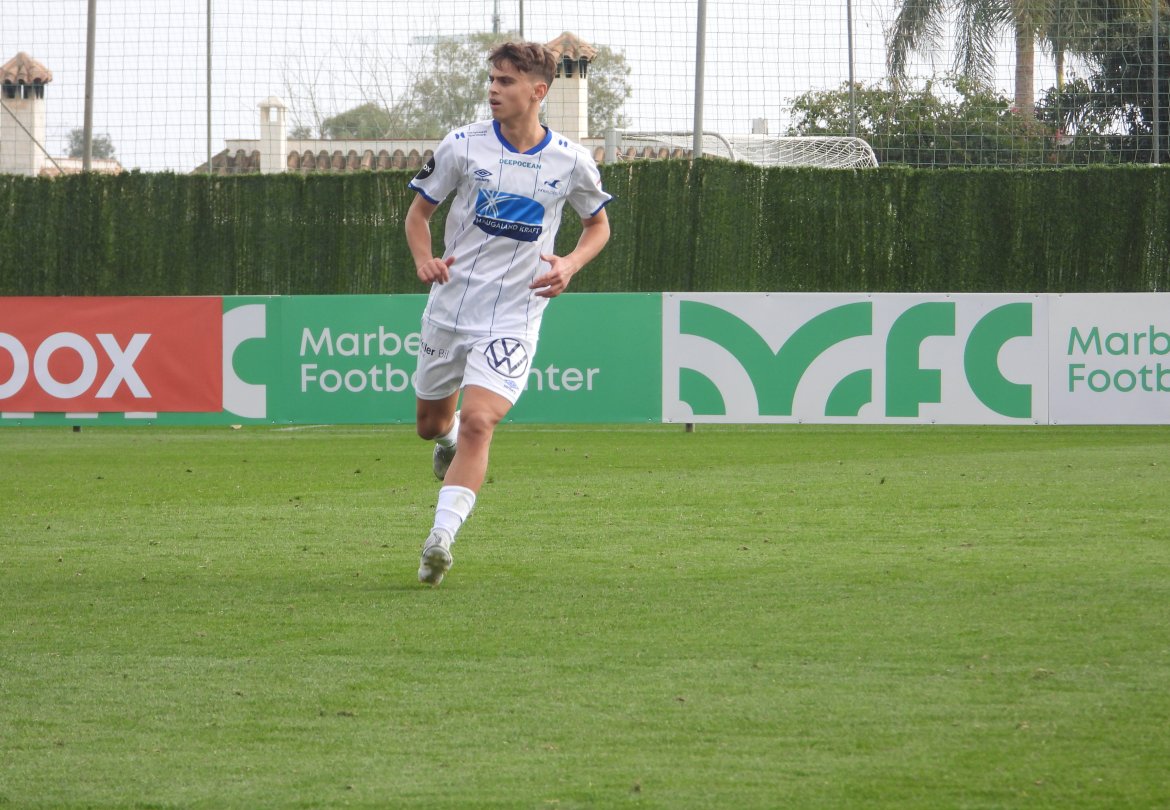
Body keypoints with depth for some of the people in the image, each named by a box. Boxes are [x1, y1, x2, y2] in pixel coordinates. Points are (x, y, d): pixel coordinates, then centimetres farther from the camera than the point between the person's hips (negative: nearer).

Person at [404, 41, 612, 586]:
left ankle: (440, 538, -24)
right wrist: (424, 260, -14)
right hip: (449, 310, 3)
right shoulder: (463, 146, -4)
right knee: (431, 424, 16)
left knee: (478, 423, -22)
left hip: (512, 321, -3)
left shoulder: (571, 162, -4)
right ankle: (449, 436, 55)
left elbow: (598, 225, 13)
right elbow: (419, 212, 7)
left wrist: (570, 264, -8)